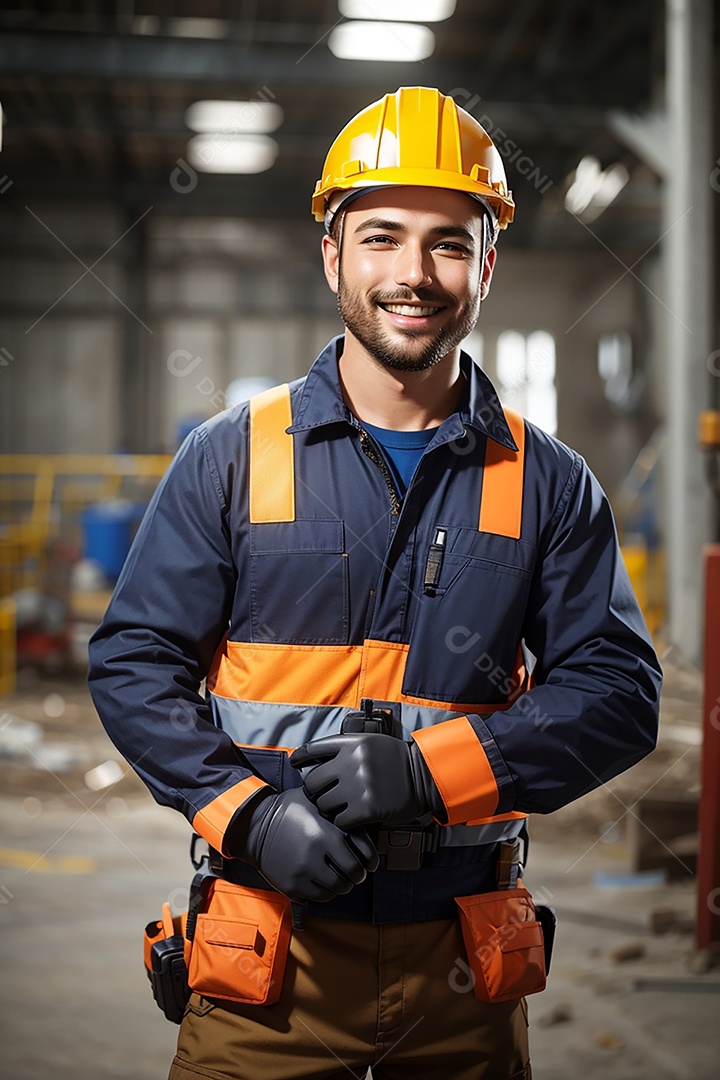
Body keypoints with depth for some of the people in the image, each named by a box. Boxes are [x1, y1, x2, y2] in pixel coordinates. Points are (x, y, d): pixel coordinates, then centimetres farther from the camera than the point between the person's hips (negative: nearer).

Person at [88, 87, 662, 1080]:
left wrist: (432, 767, -16)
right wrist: (248, 813, -16)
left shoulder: (548, 485, 3)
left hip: (464, 963, 1)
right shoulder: (232, 457, 0)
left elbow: (618, 695, -2)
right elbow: (134, 664, 0)